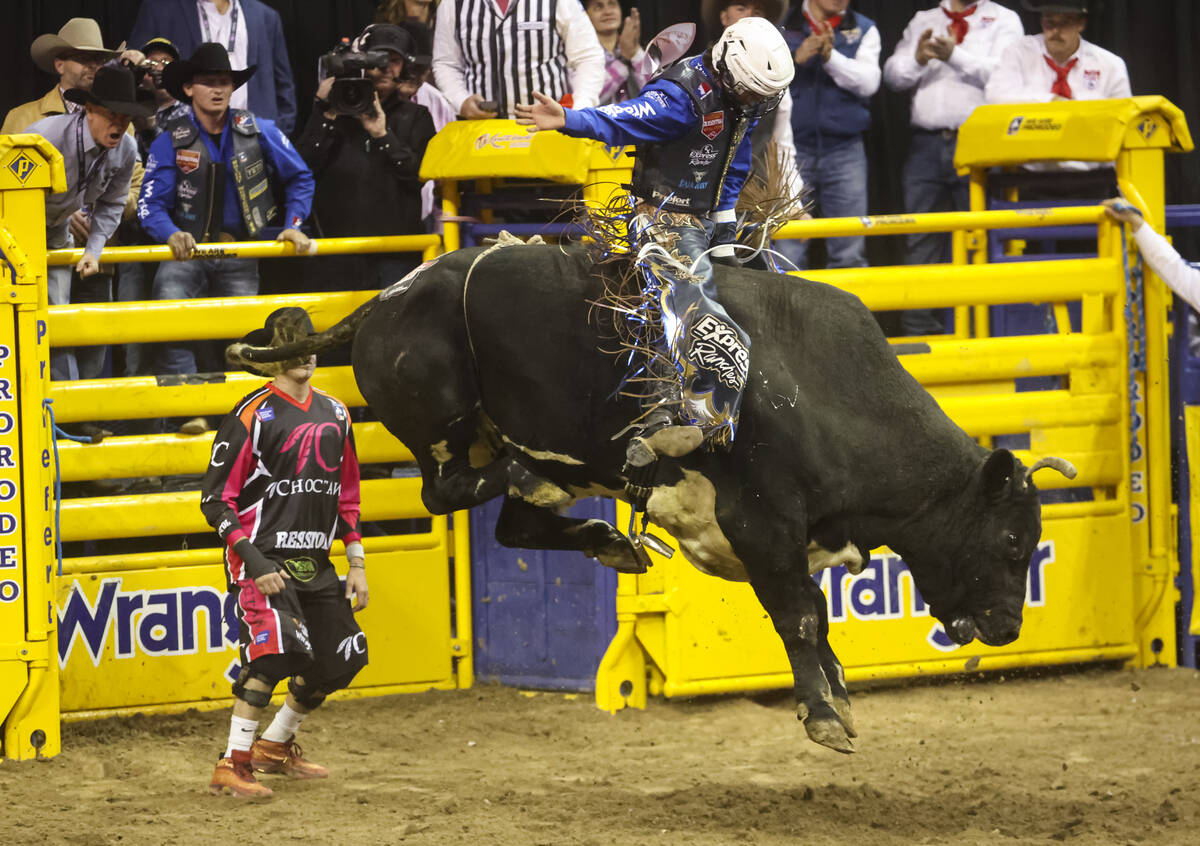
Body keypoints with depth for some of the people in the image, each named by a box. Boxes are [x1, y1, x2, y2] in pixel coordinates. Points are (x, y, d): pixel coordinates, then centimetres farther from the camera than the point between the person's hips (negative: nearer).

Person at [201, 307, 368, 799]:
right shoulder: (253, 415, -10)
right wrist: (253, 561, -19)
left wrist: (357, 564, 16)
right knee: (276, 649, -25)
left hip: (315, 563, 7)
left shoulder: (334, 414, 12)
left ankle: (274, 746, 28)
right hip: (262, 558, -7)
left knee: (343, 658, 8)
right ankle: (232, 766, -19)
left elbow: (347, 495, 21)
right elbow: (216, 500, -11)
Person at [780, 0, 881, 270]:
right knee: (787, 256, -5)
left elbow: (868, 82, -3)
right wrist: (796, 58, -17)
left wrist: (831, 57, -16)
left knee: (850, 254, 0)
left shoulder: (864, 30, 11)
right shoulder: (782, 25, 8)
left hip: (844, 149, 1)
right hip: (792, 147, -1)